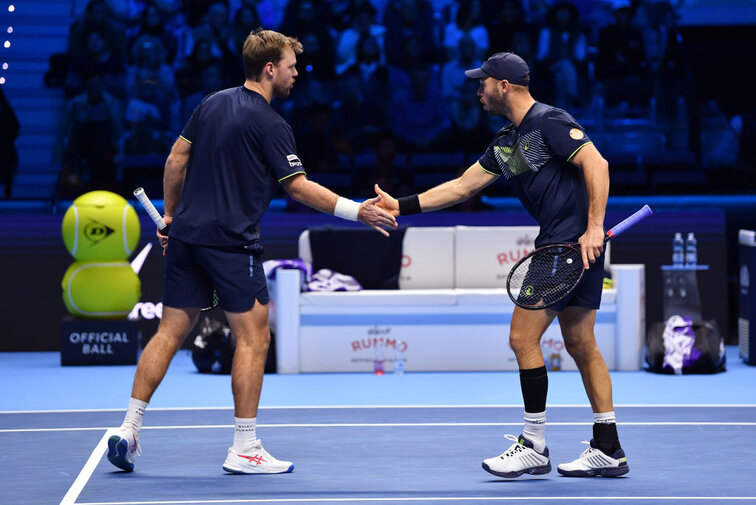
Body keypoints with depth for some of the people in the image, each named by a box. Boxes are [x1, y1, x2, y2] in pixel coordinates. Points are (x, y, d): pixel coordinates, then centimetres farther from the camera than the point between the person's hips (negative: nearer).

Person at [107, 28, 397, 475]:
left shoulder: (213, 103, 11)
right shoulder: (271, 125, -10)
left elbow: (177, 159, 14)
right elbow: (299, 188, -10)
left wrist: (170, 214, 22)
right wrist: (358, 211, -7)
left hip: (187, 235, 7)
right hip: (231, 242, -7)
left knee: (171, 332, 10)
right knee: (253, 337, 0)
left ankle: (128, 430, 6)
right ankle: (244, 450, 0)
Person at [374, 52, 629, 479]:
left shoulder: (550, 121, -10)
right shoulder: (507, 141, 18)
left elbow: (597, 164, -19)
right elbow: (462, 187, 22)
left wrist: (594, 226, -26)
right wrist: (402, 206, 18)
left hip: (575, 242, -10)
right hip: (557, 244, 10)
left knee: (523, 336, -7)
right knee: (580, 344, 10)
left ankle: (535, 447, -2)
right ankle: (608, 450, 12)